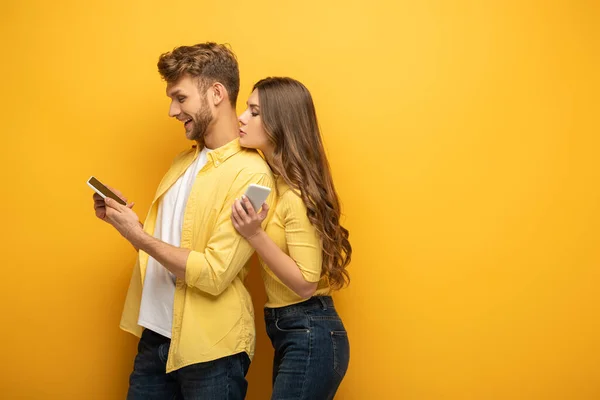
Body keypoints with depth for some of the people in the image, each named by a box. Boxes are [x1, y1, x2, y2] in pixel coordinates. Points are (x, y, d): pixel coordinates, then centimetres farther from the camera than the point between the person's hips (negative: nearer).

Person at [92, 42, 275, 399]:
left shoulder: (251, 174, -15)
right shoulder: (184, 162, 10)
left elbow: (214, 275, -20)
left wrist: (138, 236, -17)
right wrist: (121, 218, 1)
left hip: (210, 351, -7)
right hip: (155, 336, 7)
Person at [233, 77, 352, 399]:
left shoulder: (296, 193, -19)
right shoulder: (272, 181, 6)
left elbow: (306, 284, -21)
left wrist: (256, 236, -28)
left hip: (311, 338, -9)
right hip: (291, 334, 9)